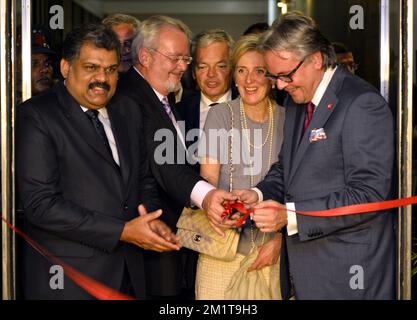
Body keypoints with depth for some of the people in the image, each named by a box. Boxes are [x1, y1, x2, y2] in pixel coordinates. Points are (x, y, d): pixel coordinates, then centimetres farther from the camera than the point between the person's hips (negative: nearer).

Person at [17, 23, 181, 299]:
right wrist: (122, 231, -17)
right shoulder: (36, 116, -10)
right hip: (69, 278, -5)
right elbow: (40, 204, -17)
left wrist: (152, 221, -4)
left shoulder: (129, 111, 9)